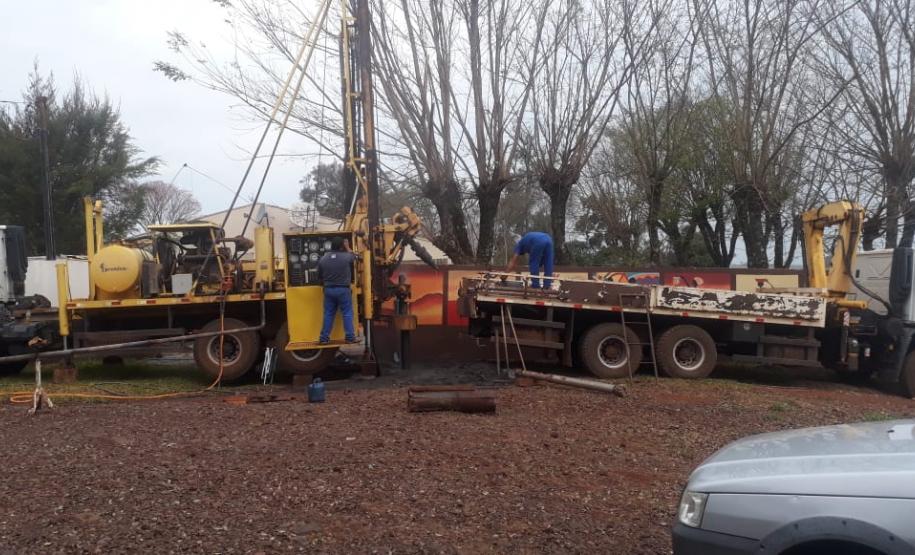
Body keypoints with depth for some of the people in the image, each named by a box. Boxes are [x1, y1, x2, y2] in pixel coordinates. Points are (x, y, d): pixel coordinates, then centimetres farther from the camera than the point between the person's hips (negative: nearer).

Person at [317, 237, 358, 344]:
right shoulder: (346, 257, -10)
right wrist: (347, 247, 27)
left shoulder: (323, 259, 0)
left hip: (328, 290, 4)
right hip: (343, 290, -3)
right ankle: (350, 337, 2)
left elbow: (319, 276, 8)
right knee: (347, 314, 3)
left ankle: (324, 338, 12)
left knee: (328, 314, 10)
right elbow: (353, 256, 15)